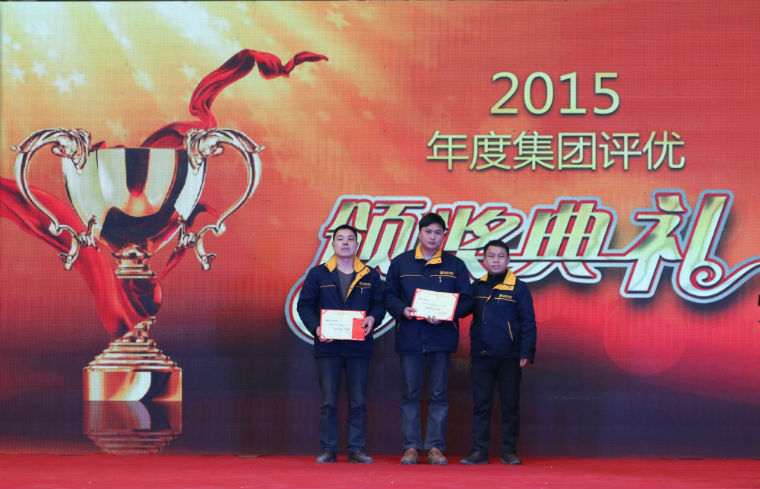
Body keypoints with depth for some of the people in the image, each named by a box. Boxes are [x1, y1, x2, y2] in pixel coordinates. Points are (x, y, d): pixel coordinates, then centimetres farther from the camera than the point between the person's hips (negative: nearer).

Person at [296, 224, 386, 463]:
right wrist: (316, 327, -11)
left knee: (358, 401, 2)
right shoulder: (318, 274, 5)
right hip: (327, 346, -1)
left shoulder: (370, 276, 8)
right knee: (329, 401, 1)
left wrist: (373, 318, -12)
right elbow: (304, 305, 4)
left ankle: (356, 450, 9)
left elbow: (379, 304, 10)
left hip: (359, 347, 1)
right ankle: (328, 450, 8)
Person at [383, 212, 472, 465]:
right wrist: (403, 310, -12)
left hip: (441, 337, 0)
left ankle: (436, 447, 8)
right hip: (409, 337, 0)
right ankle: (411, 447, 9)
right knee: (410, 394, 3)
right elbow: (389, 295, 8)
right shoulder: (400, 263, 7)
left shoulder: (455, 265, 7)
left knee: (438, 395, 3)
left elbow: (465, 300, 3)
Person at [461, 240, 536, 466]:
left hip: (509, 358, -2)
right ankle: (479, 451, 9)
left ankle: (509, 451, 13)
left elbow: (528, 323, -1)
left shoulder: (518, 288, 0)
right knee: (481, 405, 4)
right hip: (481, 356, 2)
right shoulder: (476, 287, 8)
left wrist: (527, 353, -7)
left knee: (510, 405, 4)